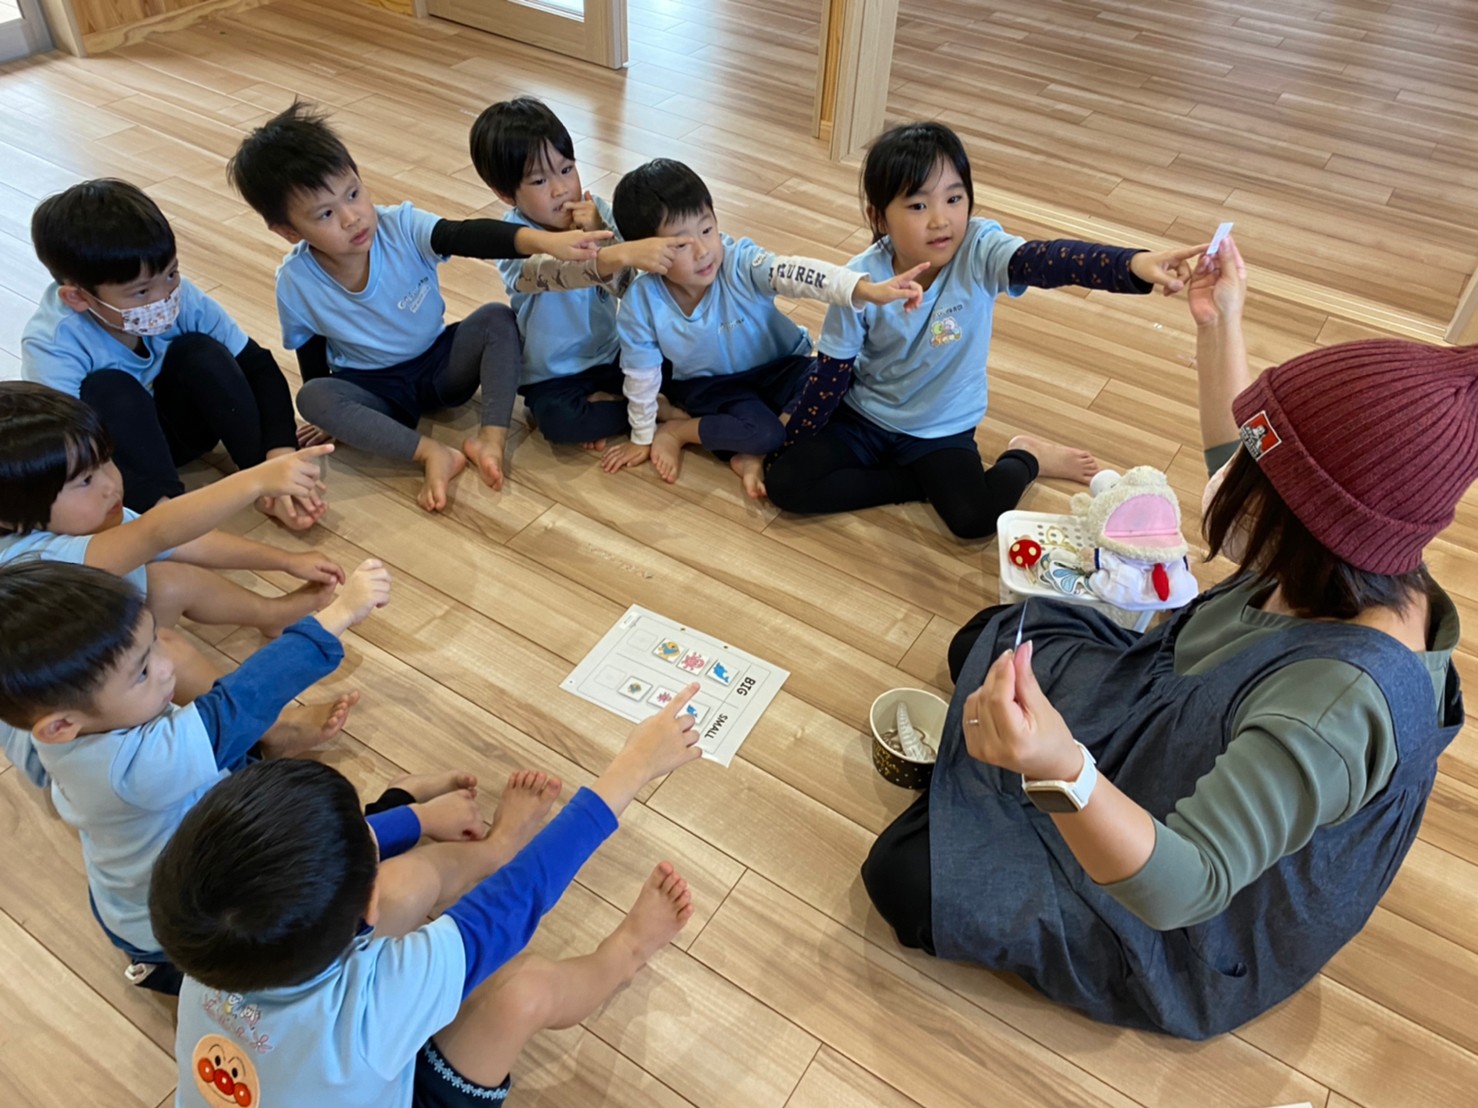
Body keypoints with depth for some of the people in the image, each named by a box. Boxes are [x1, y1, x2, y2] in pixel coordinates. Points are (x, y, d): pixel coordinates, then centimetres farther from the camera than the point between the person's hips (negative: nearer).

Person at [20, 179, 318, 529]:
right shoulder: (51, 345, -30)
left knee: (199, 352, -26)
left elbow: (259, 368, -17)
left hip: (176, 425, 2)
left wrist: (282, 456, -32)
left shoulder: (181, 296, -23)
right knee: (106, 390, -33)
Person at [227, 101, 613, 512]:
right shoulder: (296, 282, -16)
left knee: (498, 318, -22)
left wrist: (543, 240, -54)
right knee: (312, 396, -29)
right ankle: (431, 453, -32)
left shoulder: (402, 227, -20)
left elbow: (470, 236, -39)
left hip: (440, 365, 1)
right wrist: (329, 418, -10)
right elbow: (313, 366, 0)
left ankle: (491, 437, -30)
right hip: (373, 391, 0)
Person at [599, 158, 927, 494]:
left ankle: (751, 454, -16)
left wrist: (867, 290, -59)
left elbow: (798, 274, -43)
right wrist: (642, 438, 4)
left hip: (779, 367, 2)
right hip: (710, 385, -2)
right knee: (764, 433, -32)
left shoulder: (740, 261, -26)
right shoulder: (642, 303, -21)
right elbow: (641, 375, -8)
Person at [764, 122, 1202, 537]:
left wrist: (1137, 264, -63)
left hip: (942, 430, -1)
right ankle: (922, 482, -2)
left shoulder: (980, 251, -23)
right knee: (785, 482, -17)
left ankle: (1026, 459, 12)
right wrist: (784, 448, -5)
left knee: (975, 519, -23)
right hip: (861, 416, 2)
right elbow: (830, 375, -10)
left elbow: (1050, 259, -44)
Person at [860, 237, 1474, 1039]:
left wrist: (1062, 770, -62)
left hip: (1194, 932, -7)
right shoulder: (1366, 569, -17)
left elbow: (1182, 886, -43)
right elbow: (1234, 460, 5)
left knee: (904, 878, -6)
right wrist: (1219, 325, 5)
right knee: (989, 638, 11)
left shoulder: (1344, 703, -43)